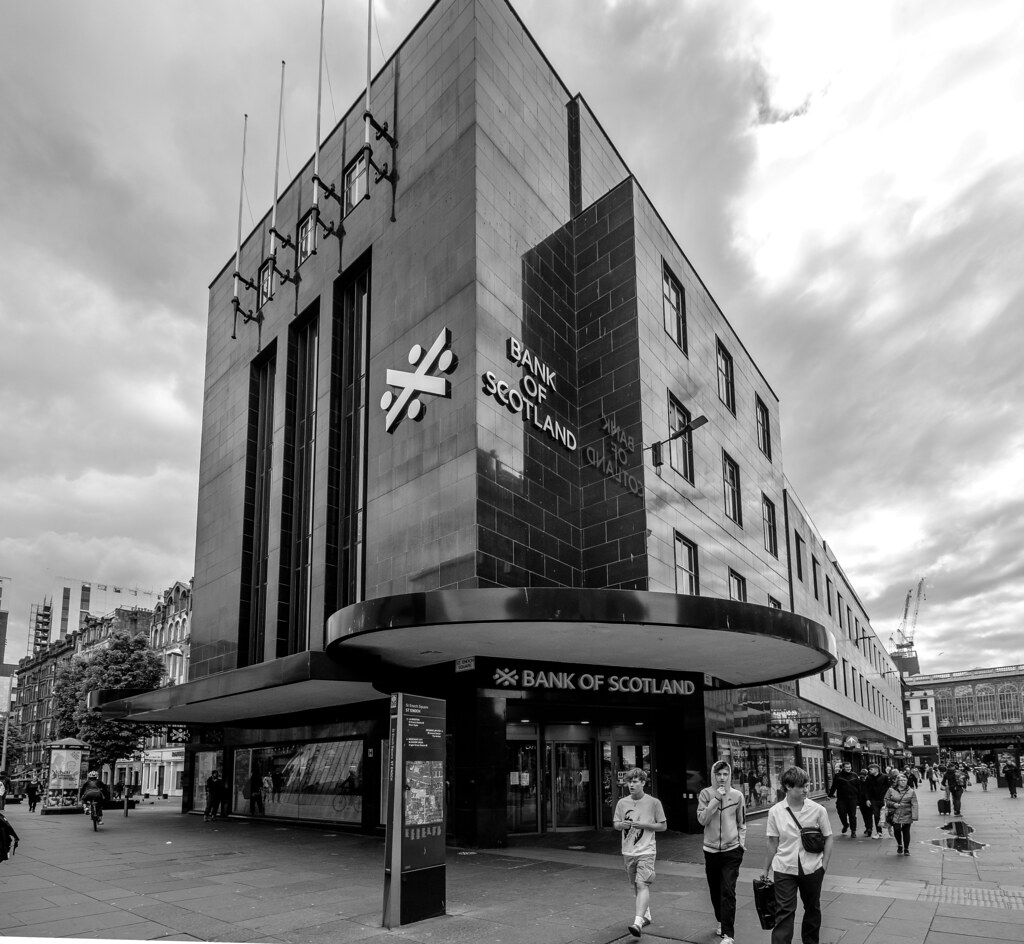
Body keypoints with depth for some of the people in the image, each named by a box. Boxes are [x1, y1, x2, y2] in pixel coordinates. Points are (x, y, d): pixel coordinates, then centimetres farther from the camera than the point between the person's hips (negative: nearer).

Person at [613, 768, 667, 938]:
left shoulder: (654, 802, -6)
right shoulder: (622, 803, 3)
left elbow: (663, 826, 0)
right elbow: (615, 824, 12)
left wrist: (644, 824, -14)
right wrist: (622, 824, -12)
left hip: (646, 851, -5)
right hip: (628, 852, 5)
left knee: (642, 885, -17)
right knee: (636, 886, 15)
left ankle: (638, 923, -24)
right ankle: (646, 915, 34)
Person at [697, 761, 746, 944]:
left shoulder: (737, 795, -1)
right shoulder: (706, 794, -4)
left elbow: (741, 823, 9)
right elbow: (702, 819, -14)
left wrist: (742, 843, 3)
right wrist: (715, 799, -19)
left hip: (732, 850, -1)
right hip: (711, 850, 1)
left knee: (728, 892, -9)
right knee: (715, 890, 14)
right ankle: (721, 922, 38)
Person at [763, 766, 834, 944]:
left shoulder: (818, 810, -8)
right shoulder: (775, 811, -6)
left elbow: (828, 838, 2)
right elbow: (772, 844, 2)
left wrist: (824, 865, -4)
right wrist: (766, 871, 6)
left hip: (812, 869, 1)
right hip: (784, 869, -1)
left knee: (812, 909, 17)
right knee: (784, 911, -5)